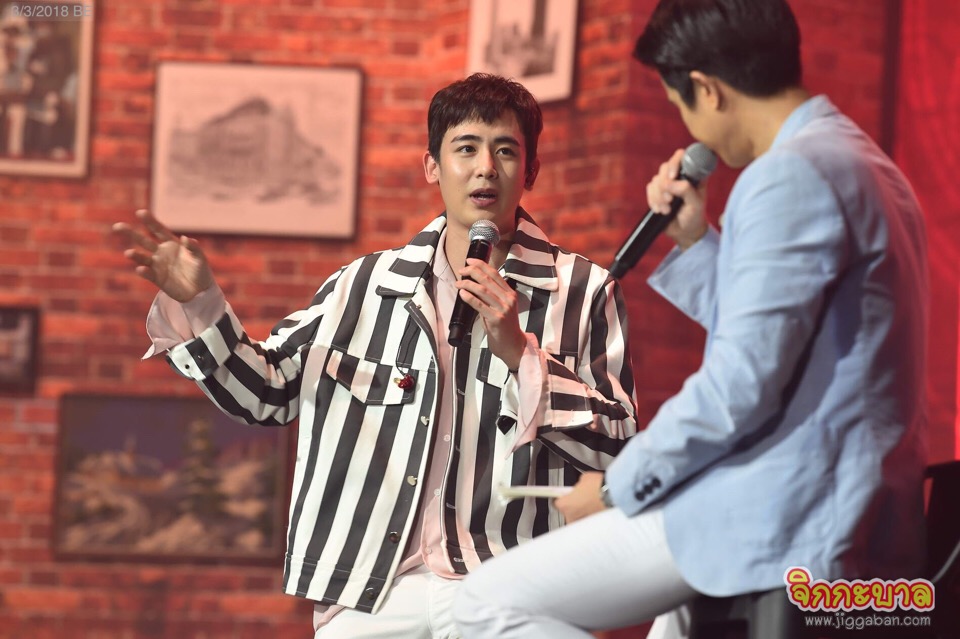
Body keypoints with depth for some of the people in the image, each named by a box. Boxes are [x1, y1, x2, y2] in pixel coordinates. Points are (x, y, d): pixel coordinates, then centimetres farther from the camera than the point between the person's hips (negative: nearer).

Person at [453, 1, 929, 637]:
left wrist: (618, 485, -10)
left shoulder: (789, 175, -17)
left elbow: (742, 386, -22)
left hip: (788, 517, -11)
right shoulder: (864, 164, 16)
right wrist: (695, 242, 16)